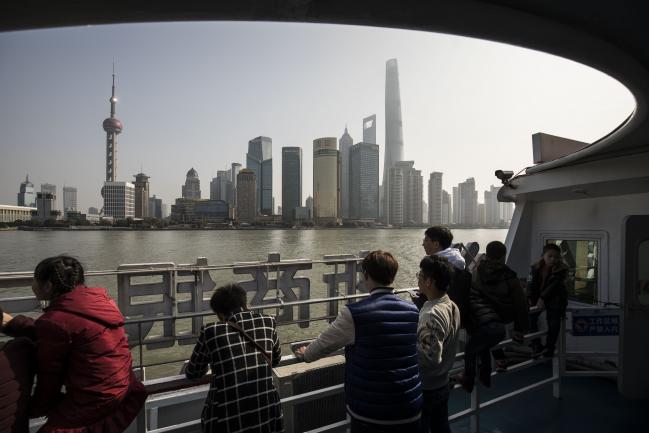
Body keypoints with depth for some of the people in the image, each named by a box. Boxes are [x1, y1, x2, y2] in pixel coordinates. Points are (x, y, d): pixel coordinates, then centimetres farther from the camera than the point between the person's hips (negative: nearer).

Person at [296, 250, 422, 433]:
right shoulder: (413, 311, -3)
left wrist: (306, 354, 21)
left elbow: (325, 343, -2)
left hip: (370, 413, -3)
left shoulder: (354, 314, -18)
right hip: (411, 411, 4)